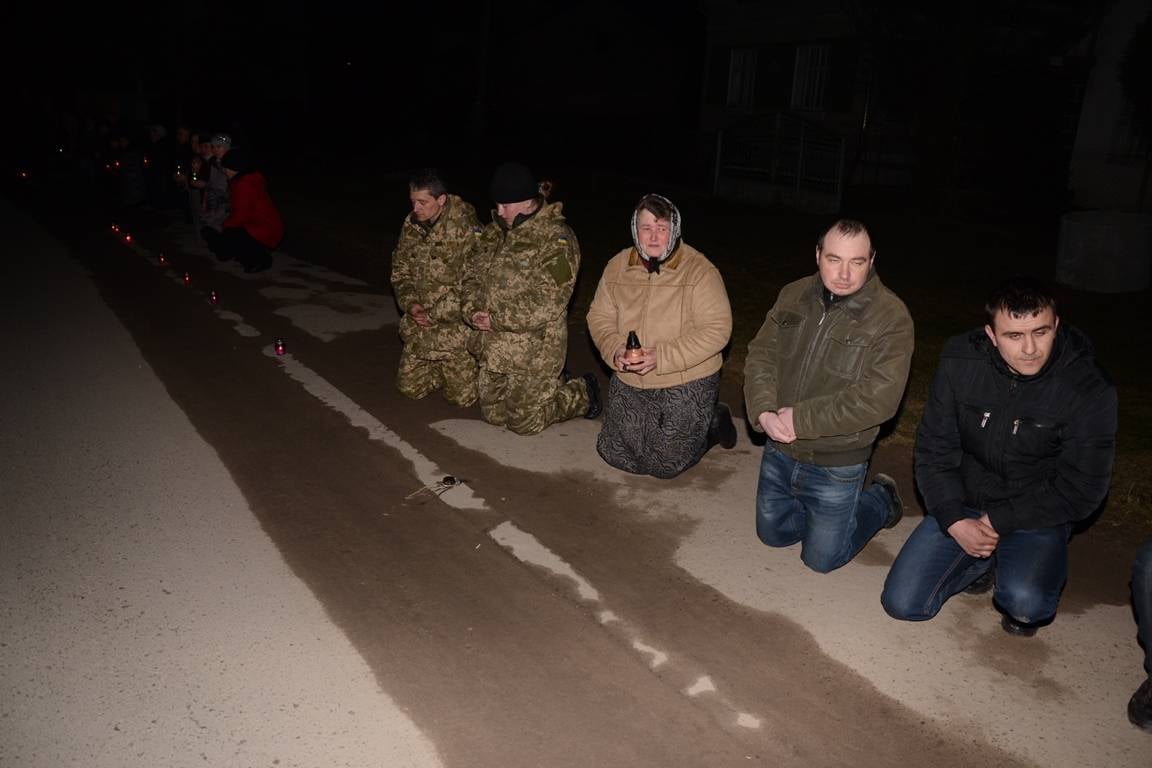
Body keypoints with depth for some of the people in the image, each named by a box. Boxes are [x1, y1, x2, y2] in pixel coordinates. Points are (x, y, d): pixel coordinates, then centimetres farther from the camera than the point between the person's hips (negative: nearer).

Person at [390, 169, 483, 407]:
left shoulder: (466, 228, -18)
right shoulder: (411, 226, 2)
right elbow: (400, 271, 12)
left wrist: (435, 314, -19)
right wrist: (411, 304, -7)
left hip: (456, 326, -6)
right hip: (419, 325, 6)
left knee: (461, 396, 1)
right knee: (409, 387, 11)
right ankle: (445, 369, 37)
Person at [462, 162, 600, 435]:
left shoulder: (557, 240, -18)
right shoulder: (497, 231, 6)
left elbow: (548, 303, -23)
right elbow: (476, 275, 11)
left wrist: (497, 319, -21)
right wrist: (472, 310, -9)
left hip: (533, 353, -8)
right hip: (493, 348, 8)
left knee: (525, 423, 4)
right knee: (492, 415, 19)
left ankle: (583, 393, 27)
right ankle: (553, 384, 39)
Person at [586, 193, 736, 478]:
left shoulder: (700, 270, -15)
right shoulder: (617, 267, 0)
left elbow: (716, 330, -20)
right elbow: (599, 316, 5)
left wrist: (662, 357, -26)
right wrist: (614, 351, -16)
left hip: (685, 383, -5)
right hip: (629, 383, 5)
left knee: (665, 464, 1)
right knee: (614, 454, 13)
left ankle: (713, 422, 27)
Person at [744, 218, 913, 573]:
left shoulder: (891, 317, -19)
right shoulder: (793, 295, -2)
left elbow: (878, 397, -25)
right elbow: (760, 355, -1)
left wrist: (801, 420, -24)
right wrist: (763, 412, -19)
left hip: (836, 465, -5)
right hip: (779, 451, 5)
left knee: (821, 558, 12)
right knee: (772, 534, 21)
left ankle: (882, 500, 32)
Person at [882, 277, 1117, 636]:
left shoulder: (1089, 390, -18)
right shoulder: (960, 362, -12)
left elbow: (1081, 491, -12)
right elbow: (934, 449, -5)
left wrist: (998, 520, -16)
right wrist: (954, 520, -17)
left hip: (1036, 516, -2)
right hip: (961, 505, 3)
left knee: (1024, 603, -31)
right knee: (901, 604, -6)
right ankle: (982, 563, 20)